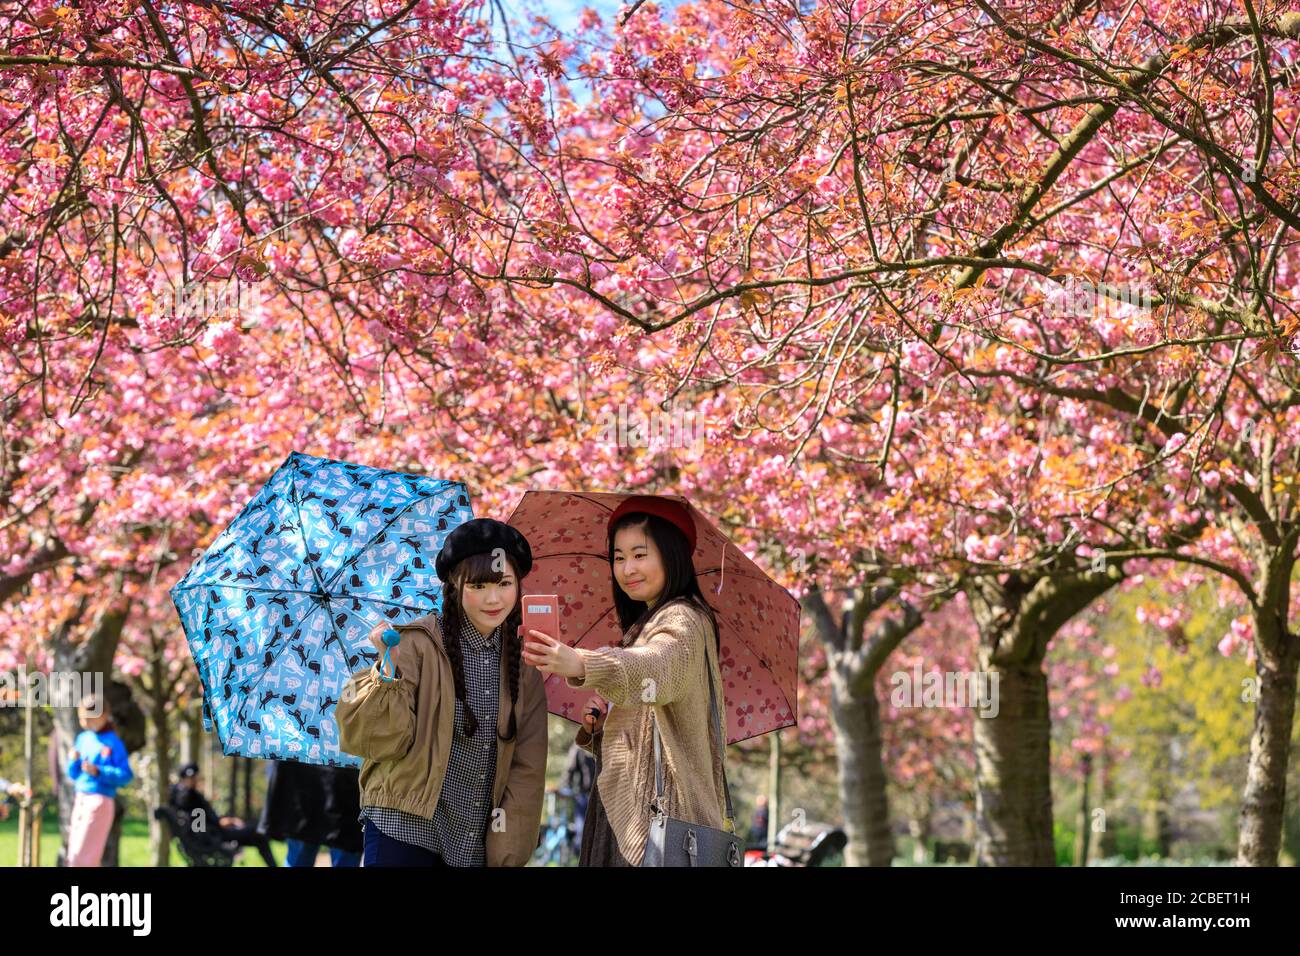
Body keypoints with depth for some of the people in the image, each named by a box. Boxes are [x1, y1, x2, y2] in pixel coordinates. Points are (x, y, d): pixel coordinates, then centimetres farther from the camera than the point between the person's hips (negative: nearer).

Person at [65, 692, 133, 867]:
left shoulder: (113, 742, -6)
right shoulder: (82, 739, 13)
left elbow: (126, 775, -12)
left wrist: (99, 772, -21)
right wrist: (73, 761, -2)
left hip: (100, 801, -7)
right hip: (80, 800, 7)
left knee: (82, 855, -11)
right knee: (74, 856, 6)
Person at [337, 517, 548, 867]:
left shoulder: (523, 663, 4)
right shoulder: (417, 644, -7)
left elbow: (527, 768, 4)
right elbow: (384, 743, -11)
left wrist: (508, 853, -2)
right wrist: (390, 670, -25)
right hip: (405, 828, -3)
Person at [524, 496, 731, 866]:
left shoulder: (683, 619, -7)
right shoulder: (641, 627, 22)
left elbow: (657, 668, -31)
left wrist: (582, 664, -48)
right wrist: (594, 725, 1)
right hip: (618, 803, 8)